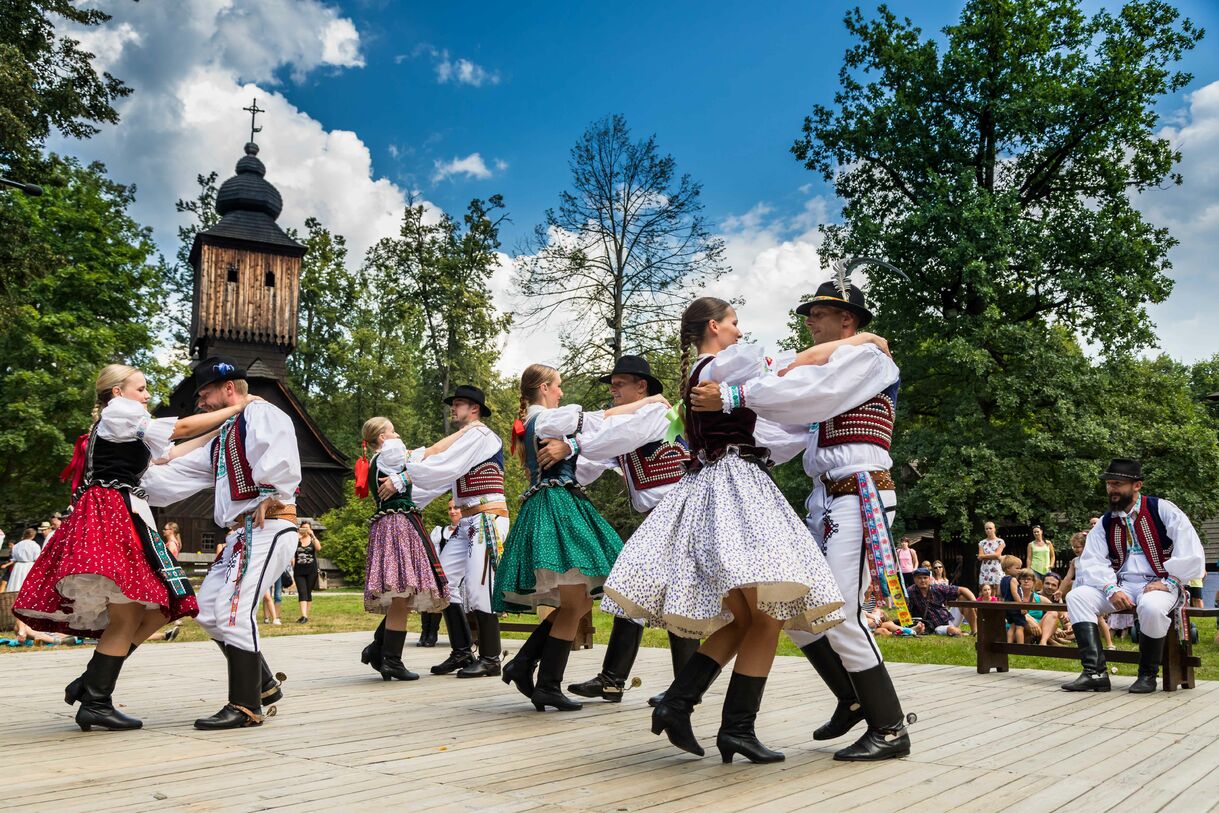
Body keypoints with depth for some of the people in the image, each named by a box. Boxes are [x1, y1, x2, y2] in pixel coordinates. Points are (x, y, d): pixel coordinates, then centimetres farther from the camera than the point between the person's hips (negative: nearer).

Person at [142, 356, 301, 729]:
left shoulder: (261, 414, -4)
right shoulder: (220, 439, 26)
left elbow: (279, 461, -22)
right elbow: (177, 474, 24)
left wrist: (268, 497, -18)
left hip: (266, 527, -10)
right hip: (241, 533, 10)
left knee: (233, 610, -15)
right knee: (209, 610, 10)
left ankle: (245, 707, -7)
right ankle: (264, 684, 19)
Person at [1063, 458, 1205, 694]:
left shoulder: (1162, 510, -4)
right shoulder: (1105, 523, 9)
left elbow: (1190, 551, -12)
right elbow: (1092, 562, 1)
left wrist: (1168, 583, -17)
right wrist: (1111, 589, -15)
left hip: (1160, 585, -5)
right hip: (1123, 586, 5)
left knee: (1151, 606, -39)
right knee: (1076, 597, -17)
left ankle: (1148, 674, -14)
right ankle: (1095, 672, -25)